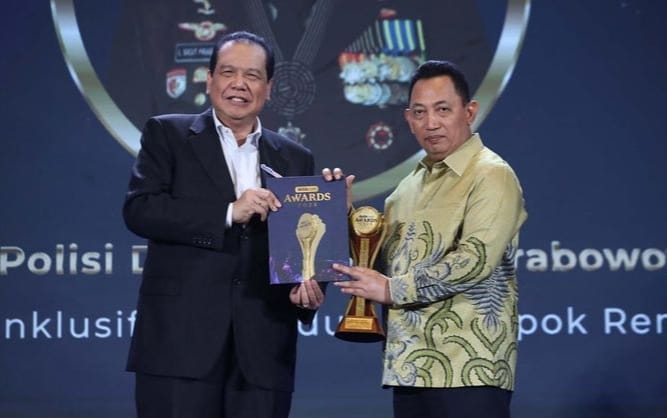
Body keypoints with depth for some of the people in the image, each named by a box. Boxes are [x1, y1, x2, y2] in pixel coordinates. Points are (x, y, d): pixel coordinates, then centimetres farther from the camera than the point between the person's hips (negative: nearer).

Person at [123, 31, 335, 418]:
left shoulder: (295, 159, 17)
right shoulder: (168, 134, 7)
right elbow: (139, 209, -7)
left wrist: (310, 287, -6)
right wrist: (229, 211, -15)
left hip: (263, 349, 3)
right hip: (181, 339, -3)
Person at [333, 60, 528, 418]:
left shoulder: (492, 176, -7)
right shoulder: (410, 185, 17)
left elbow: (475, 260, -18)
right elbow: (386, 259, 20)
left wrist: (393, 289, -12)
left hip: (467, 371, -7)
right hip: (410, 369, 7)